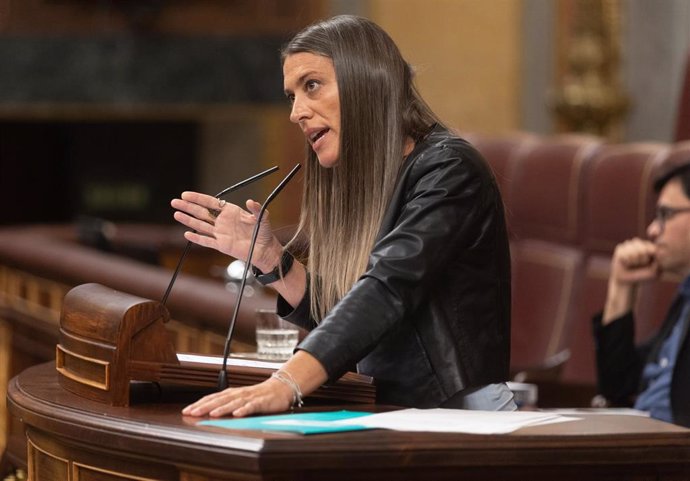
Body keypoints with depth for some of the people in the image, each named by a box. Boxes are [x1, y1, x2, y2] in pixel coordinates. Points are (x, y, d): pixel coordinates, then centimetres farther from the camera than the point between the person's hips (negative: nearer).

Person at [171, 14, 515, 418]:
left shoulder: (448, 170, -9)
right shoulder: (365, 186, 14)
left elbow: (387, 291, -24)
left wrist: (285, 384, -36)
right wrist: (269, 258, 4)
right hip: (398, 421, 7)